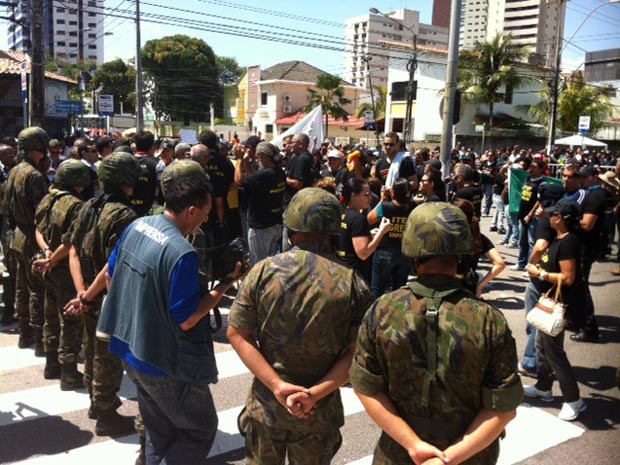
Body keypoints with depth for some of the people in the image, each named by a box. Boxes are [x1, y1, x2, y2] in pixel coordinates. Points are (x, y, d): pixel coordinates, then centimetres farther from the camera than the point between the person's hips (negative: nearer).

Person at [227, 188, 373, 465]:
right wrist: (315, 393, -16)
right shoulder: (352, 284, -15)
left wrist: (277, 385, -14)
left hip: (265, 403, 1)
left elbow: (236, 333, -11)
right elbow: (356, 354, -15)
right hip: (319, 411, 0)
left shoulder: (263, 271, -13)